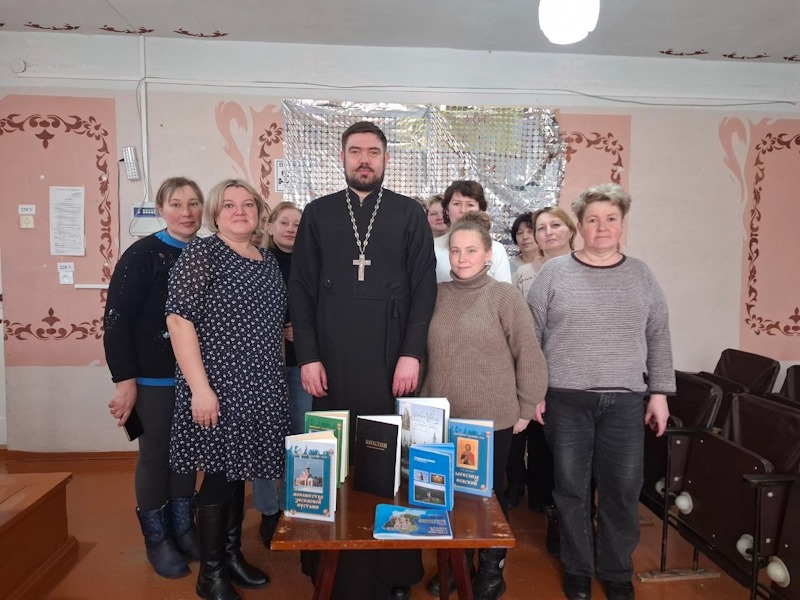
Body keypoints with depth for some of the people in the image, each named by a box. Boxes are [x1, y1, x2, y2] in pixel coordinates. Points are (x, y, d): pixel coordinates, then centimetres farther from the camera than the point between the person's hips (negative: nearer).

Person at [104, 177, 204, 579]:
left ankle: (183, 528, 34)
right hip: (154, 378, -4)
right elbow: (117, 319, -13)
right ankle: (156, 538, 28)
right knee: (155, 455, 9)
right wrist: (124, 379, -16)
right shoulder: (142, 255, -11)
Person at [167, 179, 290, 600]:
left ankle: (232, 554, 34)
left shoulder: (268, 262, 12)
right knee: (219, 474, 2)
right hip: (218, 386, -6)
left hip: (260, 389, 6)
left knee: (239, 471, 17)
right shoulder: (201, 254, -7)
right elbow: (179, 318, -15)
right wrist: (199, 387, -20)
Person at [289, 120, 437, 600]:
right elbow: (301, 290, 6)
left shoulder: (410, 214, 6)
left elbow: (424, 288, 1)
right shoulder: (318, 214, 9)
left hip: (392, 360, -1)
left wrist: (412, 353, -7)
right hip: (332, 362, 1)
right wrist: (308, 356, -2)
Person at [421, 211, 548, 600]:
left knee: (489, 495, 13)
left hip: (491, 421, -3)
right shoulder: (438, 295, 4)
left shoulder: (504, 295, -8)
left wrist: (526, 408, -6)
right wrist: (425, 401, 12)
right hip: (443, 419, 4)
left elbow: (528, 355, -7)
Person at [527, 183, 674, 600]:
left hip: (625, 400, 2)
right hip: (566, 399, -2)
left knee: (623, 490, 8)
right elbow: (531, 337, -1)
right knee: (571, 488, 9)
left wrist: (660, 393, 7)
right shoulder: (554, 273, -1)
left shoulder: (641, 275, 7)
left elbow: (658, 339, 10)